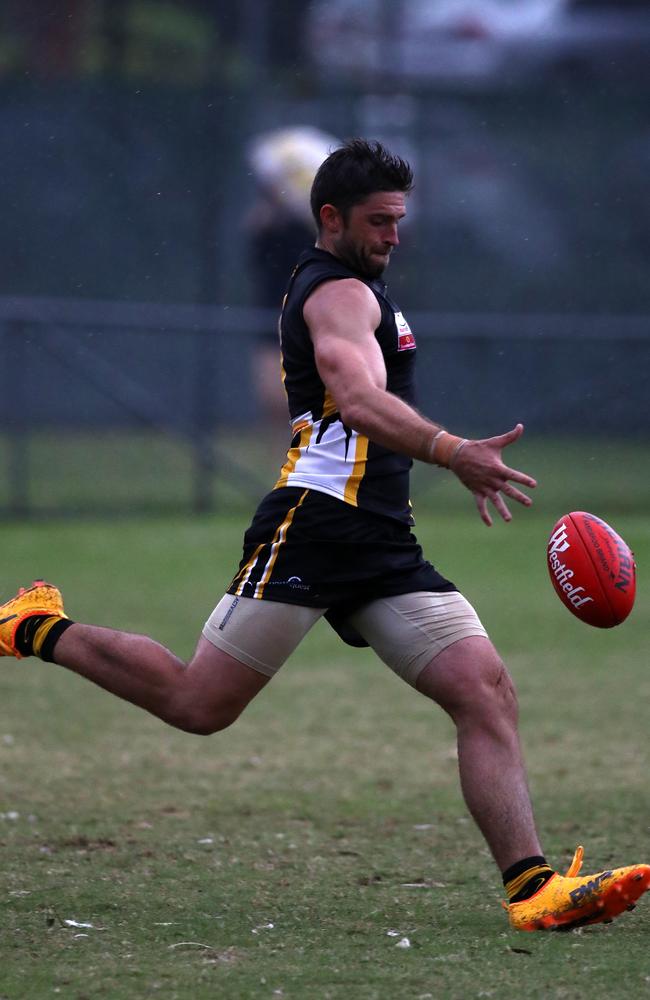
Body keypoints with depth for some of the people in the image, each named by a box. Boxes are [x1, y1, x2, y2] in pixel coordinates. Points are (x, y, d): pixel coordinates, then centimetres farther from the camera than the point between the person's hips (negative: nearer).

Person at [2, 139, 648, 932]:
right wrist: (453, 453, -42)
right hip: (314, 528, -10)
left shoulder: (340, 287, 24)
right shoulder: (342, 293, -8)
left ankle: (530, 885, -15)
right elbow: (358, 397, -28)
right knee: (198, 704, -3)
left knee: (486, 692, -7)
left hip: (381, 546, 10)